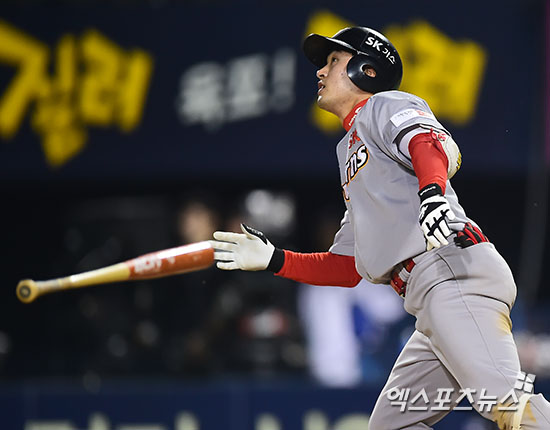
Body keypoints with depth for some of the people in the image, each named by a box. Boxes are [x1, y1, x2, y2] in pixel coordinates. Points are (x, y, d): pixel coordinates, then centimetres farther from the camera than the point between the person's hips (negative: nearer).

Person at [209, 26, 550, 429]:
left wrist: (432, 191, -35)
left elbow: (433, 145, -15)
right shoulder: (350, 150, 34)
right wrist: (273, 259, 27)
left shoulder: (385, 106, 10)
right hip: (429, 296, 10)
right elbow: (347, 267, 33)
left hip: (455, 267, -10)